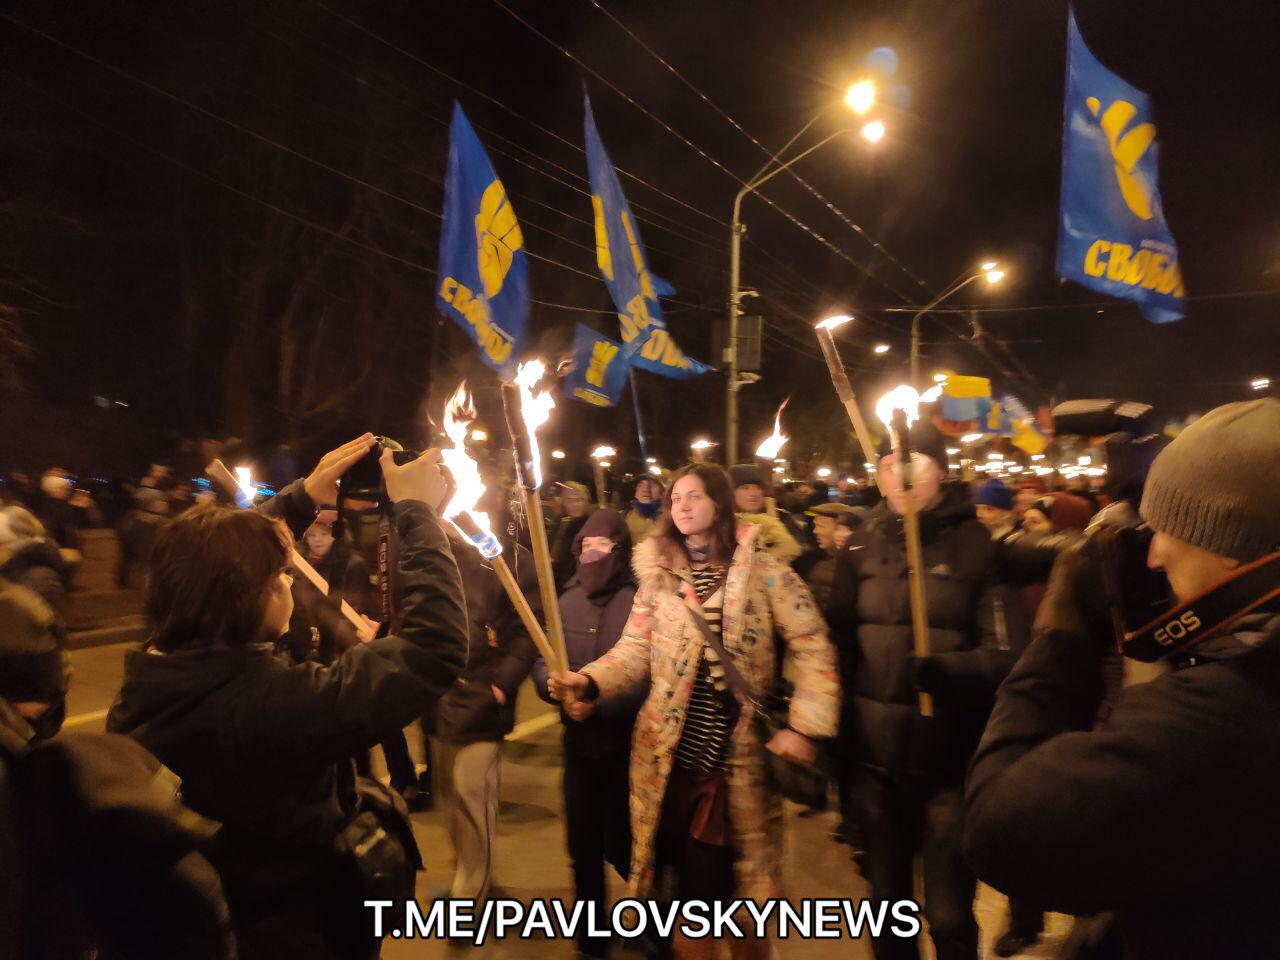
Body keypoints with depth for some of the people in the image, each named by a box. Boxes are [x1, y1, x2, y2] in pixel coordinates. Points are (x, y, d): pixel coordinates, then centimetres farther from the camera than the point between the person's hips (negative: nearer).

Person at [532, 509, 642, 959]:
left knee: (622, 842, 6)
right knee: (582, 842, 15)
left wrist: (599, 702, -25)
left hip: (626, 743, -5)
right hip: (579, 740, 5)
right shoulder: (568, 601, 6)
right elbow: (542, 658, 5)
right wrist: (553, 684, -15)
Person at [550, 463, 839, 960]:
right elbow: (635, 649, 2)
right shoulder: (657, 571, 5)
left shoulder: (762, 569, -3)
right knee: (692, 878, 9)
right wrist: (589, 681, -16)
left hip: (738, 754, -2)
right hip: (669, 753, 2)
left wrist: (804, 727, -11)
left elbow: (813, 647, -4)